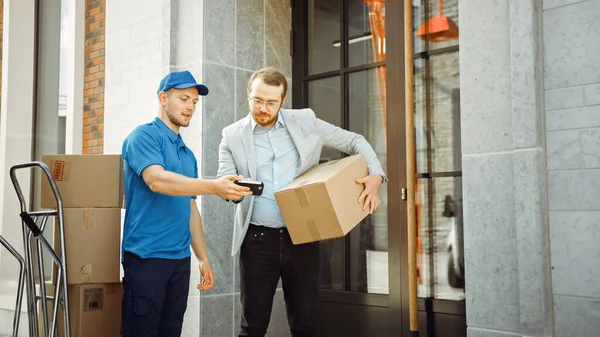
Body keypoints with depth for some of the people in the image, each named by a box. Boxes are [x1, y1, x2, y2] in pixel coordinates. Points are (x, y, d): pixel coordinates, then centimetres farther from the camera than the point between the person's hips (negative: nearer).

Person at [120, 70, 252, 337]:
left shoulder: (188, 154, 17)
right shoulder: (144, 135, -5)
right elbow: (156, 180, -23)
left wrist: (203, 257, 16)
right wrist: (213, 186, -33)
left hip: (180, 258, 7)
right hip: (146, 255, -7)